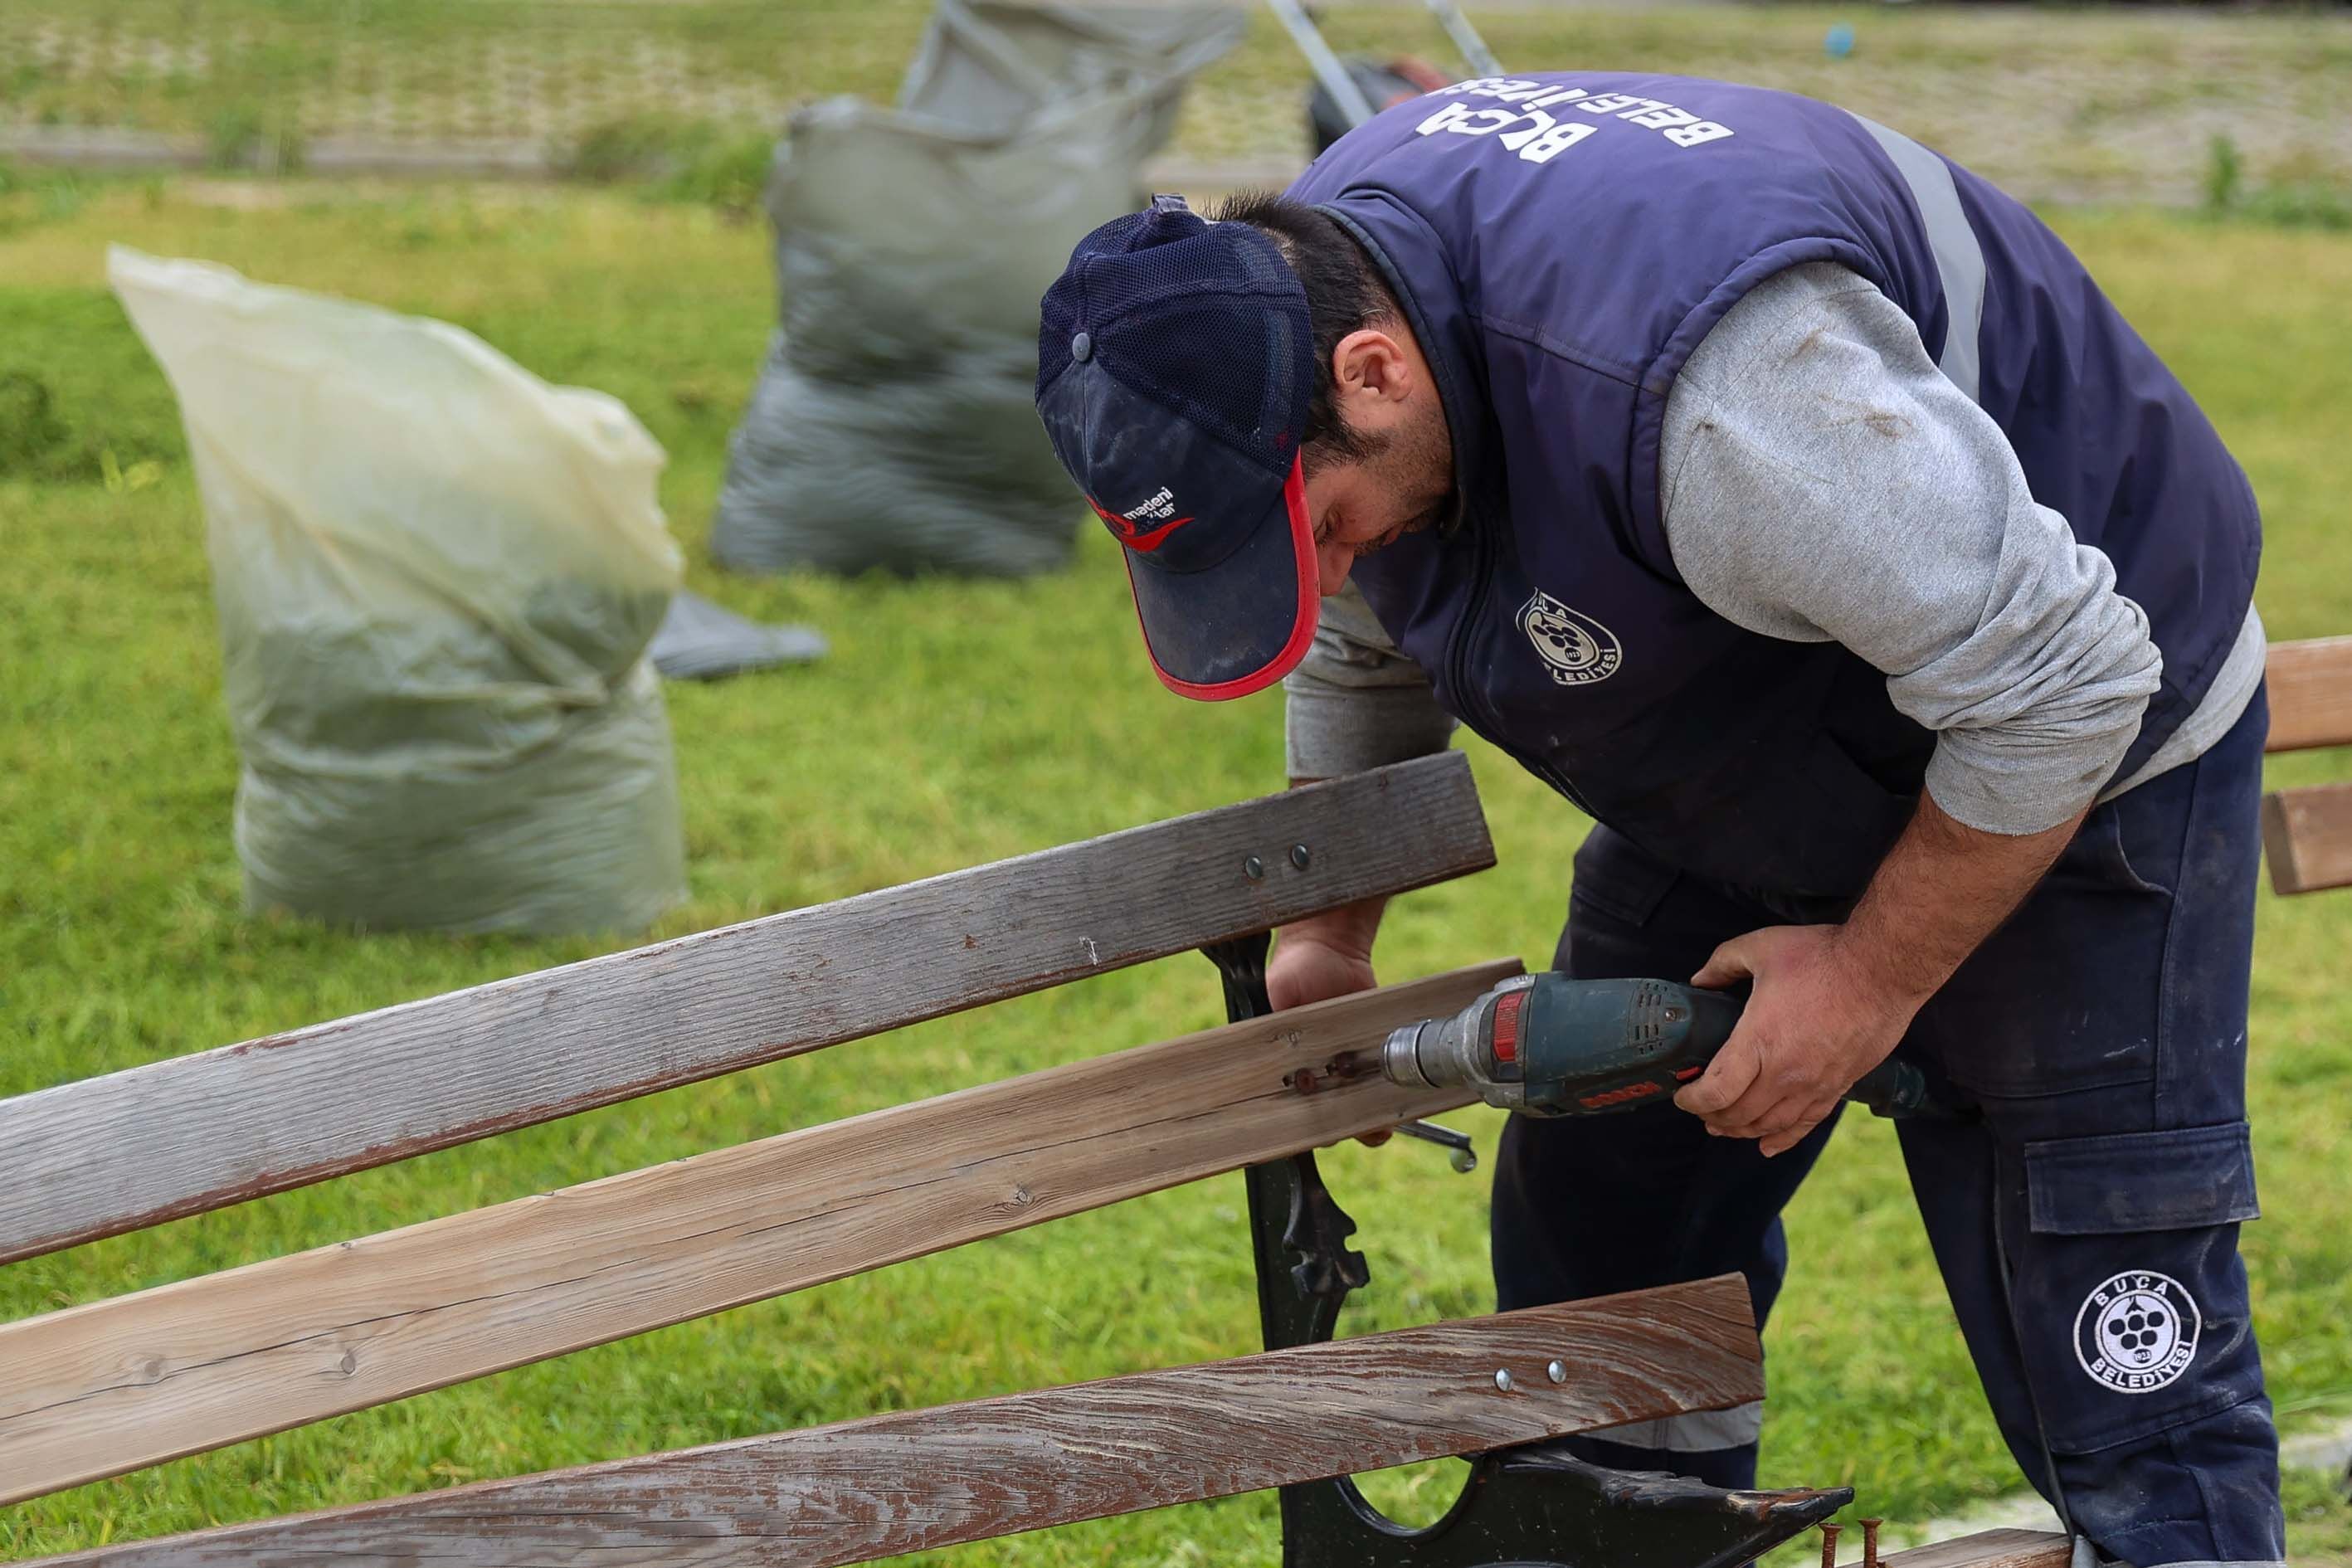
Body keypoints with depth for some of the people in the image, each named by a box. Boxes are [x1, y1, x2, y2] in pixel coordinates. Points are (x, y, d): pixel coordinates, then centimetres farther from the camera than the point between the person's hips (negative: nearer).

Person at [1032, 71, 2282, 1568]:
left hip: (2067, 763, -8)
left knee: (2123, 1403, -13)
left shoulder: (1701, 380, -41)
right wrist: (1327, 938, 11)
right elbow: (1361, 652, 11)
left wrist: (1874, 978, -21)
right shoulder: (1291, 291, -12)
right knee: (1597, 1242, 10)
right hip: (1751, 772, 8)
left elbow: (2055, 686, -31)